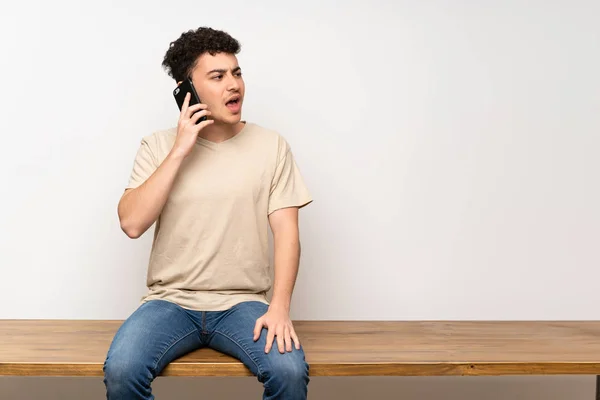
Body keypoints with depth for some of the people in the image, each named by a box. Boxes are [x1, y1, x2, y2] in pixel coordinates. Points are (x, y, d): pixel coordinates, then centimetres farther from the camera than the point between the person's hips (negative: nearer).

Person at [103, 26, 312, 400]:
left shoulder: (272, 145, 1)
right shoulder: (158, 146, 3)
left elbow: (286, 232, -4)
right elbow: (132, 224, -9)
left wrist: (280, 308, -17)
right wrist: (179, 151, -13)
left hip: (244, 303, 0)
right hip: (171, 301, 1)